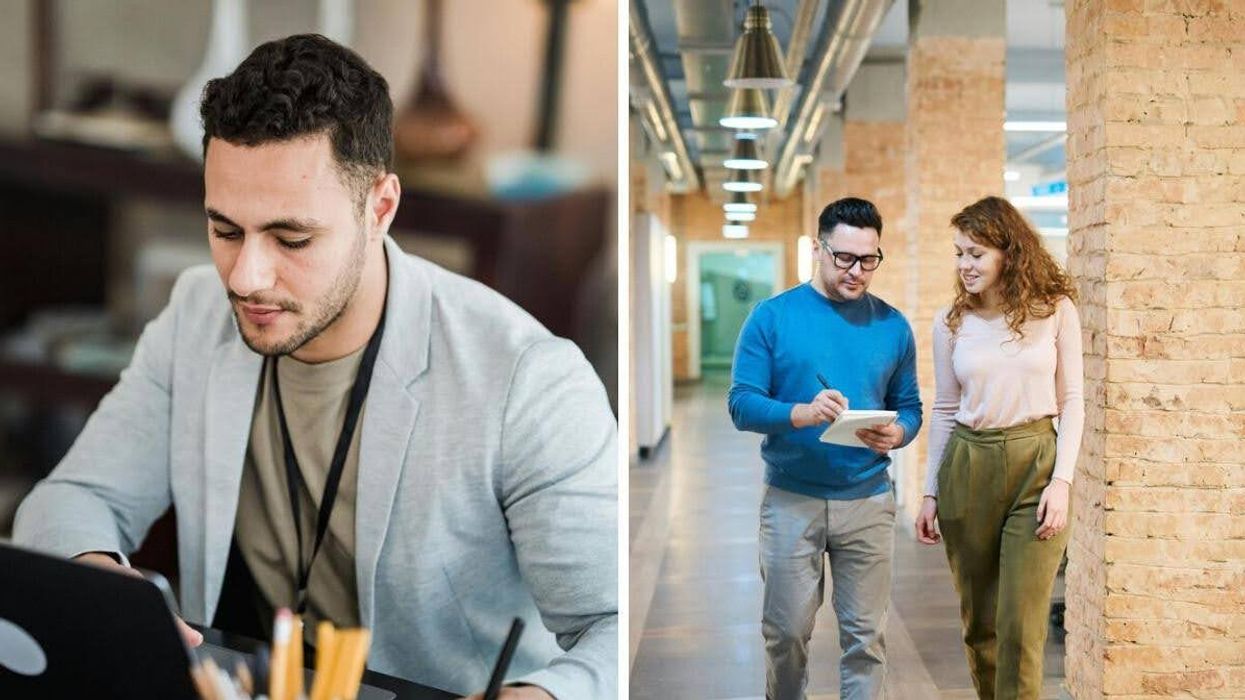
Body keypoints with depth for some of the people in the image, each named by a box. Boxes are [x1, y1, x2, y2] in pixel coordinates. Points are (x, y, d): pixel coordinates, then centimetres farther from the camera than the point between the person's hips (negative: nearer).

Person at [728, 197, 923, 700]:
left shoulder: (892, 325, 5)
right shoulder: (772, 317, -3)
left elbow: (909, 407, 8)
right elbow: (742, 404, -8)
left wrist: (895, 435, -15)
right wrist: (802, 414, -26)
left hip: (868, 501, 2)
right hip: (791, 500, -1)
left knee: (864, 634, 6)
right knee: (787, 631, 7)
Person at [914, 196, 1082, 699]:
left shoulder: (1055, 311, -1)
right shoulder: (951, 322, 4)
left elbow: (1070, 402, 0)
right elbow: (944, 411, 9)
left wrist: (1062, 480, -10)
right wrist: (931, 493, 7)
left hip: (1035, 464, -2)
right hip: (968, 467, 3)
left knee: (1021, 629, -7)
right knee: (978, 620, 11)